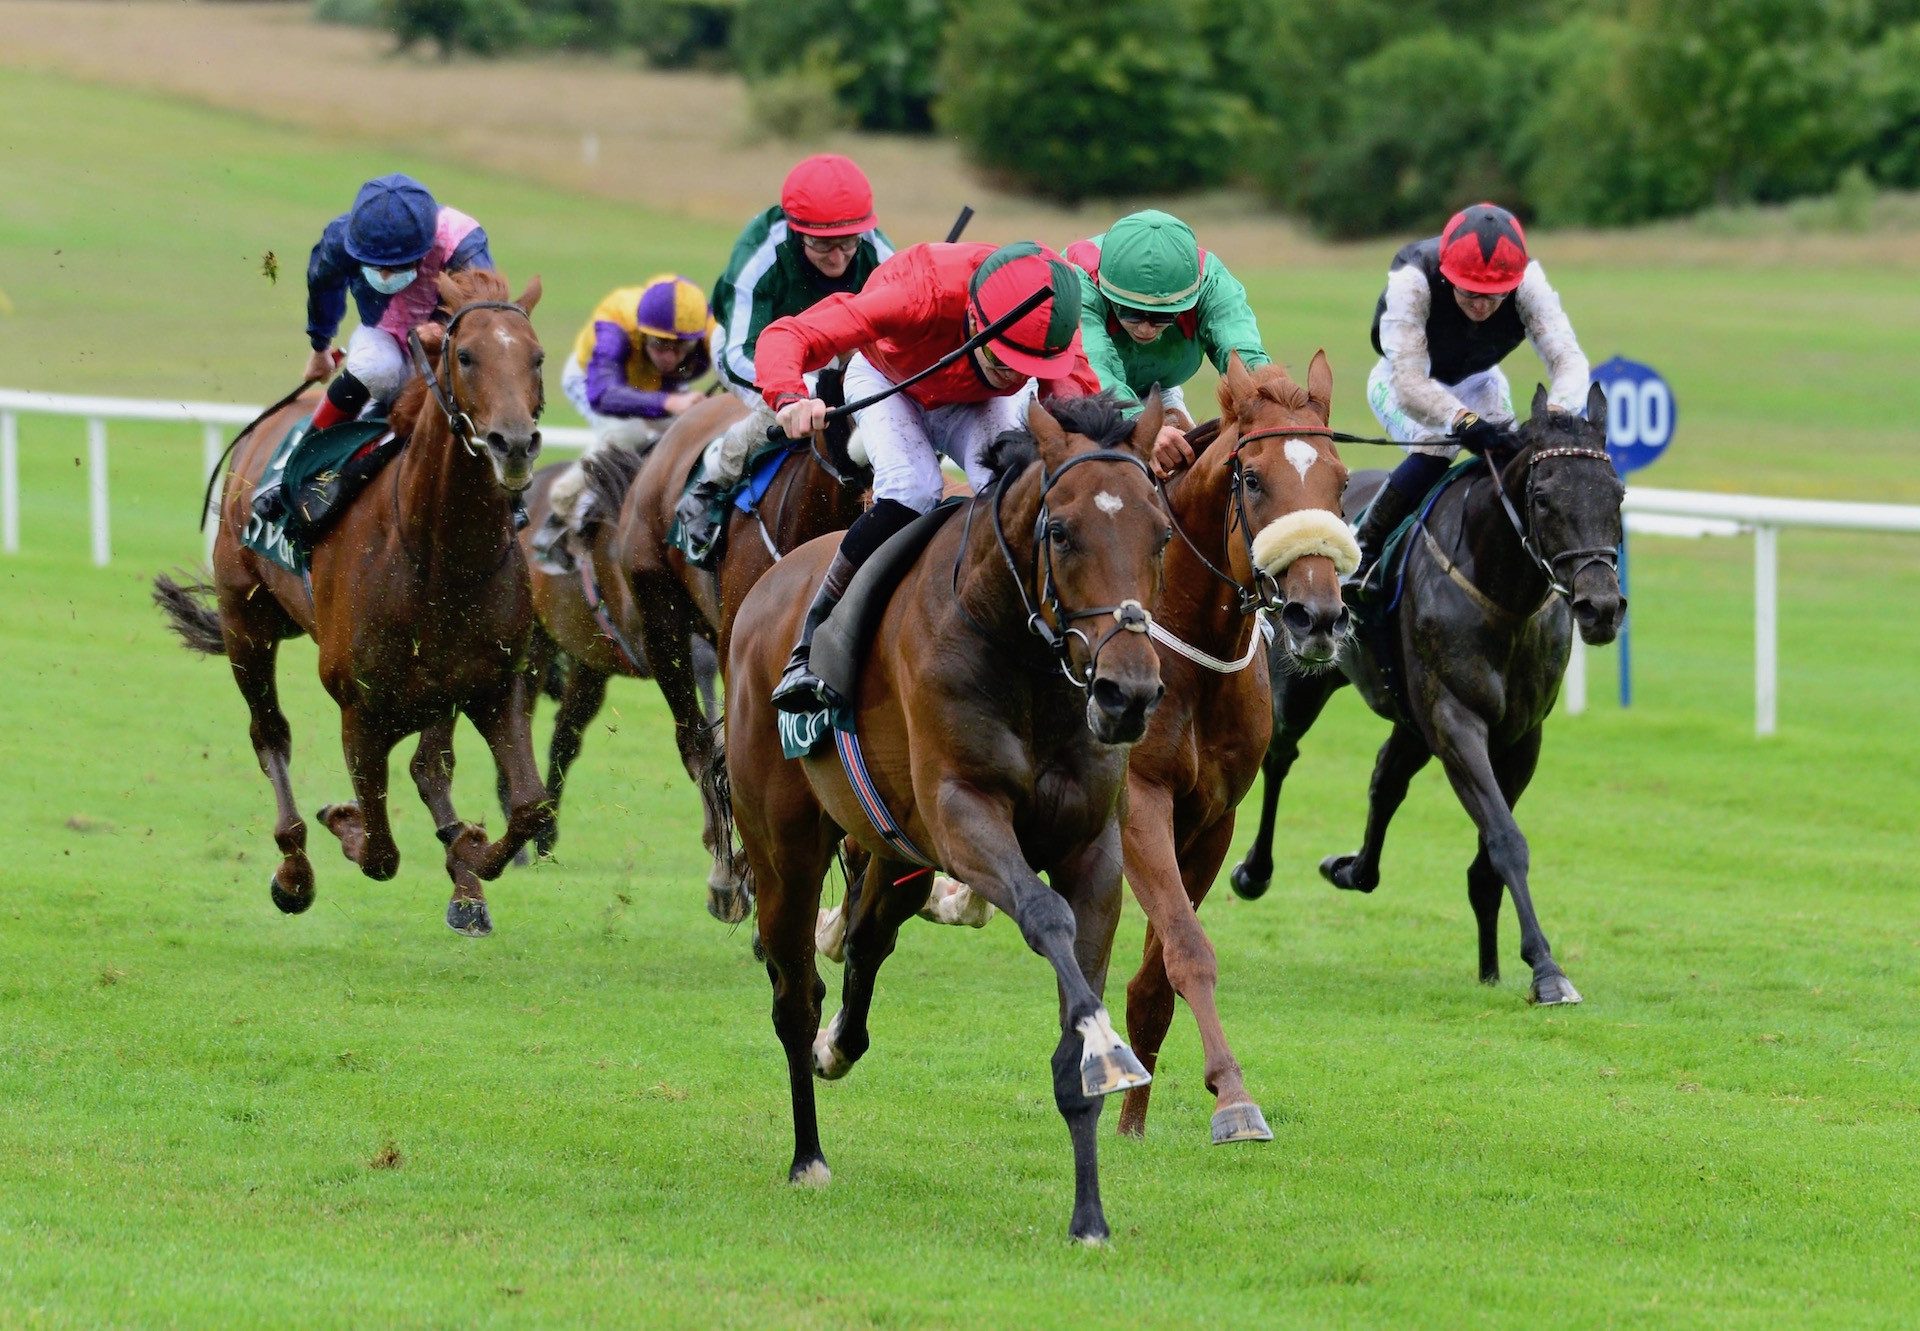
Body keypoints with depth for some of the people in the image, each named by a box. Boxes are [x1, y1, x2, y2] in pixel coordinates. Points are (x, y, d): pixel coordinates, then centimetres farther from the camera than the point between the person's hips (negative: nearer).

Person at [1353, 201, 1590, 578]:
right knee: (1435, 448, -29)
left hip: (1476, 381, 4)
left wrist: (1555, 414, -58)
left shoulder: (1528, 283, -31)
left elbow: (1568, 359, -36)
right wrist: (1463, 420, -63)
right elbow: (1409, 382, -46)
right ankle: (1362, 552, -15)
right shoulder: (1412, 281, -40)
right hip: (1402, 381, -4)